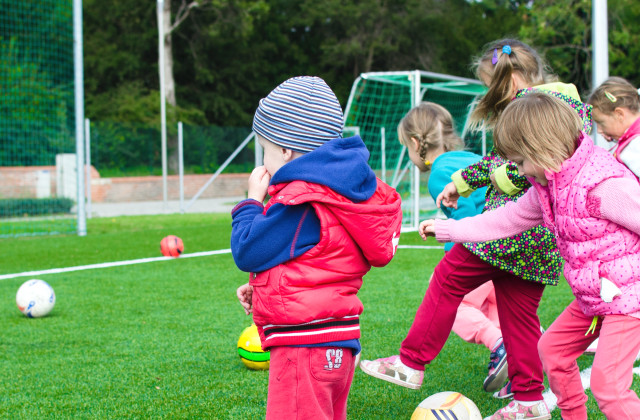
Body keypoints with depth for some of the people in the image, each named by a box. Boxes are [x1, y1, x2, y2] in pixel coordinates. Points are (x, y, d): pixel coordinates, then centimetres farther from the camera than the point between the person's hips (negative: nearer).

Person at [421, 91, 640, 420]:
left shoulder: (605, 185, -25)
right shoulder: (548, 186, 5)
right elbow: (505, 220, 16)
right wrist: (446, 229, 18)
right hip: (592, 298, 10)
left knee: (606, 382, -16)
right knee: (552, 348, 18)